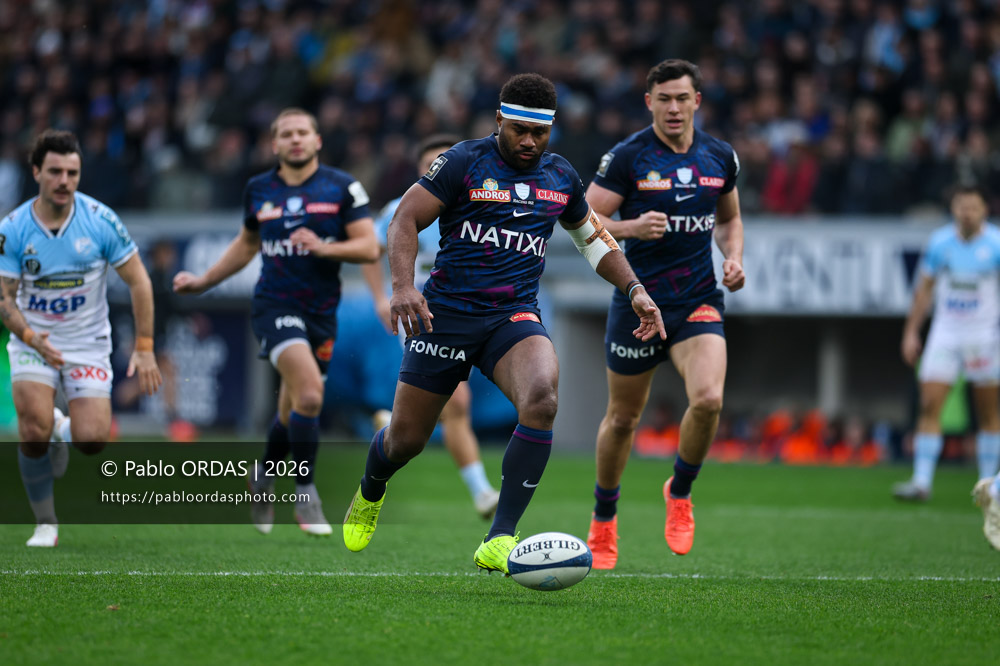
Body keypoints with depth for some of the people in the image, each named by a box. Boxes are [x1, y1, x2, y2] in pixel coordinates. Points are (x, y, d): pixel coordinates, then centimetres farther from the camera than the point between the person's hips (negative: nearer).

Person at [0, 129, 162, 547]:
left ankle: (64, 434, 25)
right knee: (34, 427, -22)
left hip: (88, 343, 0)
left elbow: (138, 281, -5)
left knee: (91, 441, -14)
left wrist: (144, 348, -8)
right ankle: (45, 523, -2)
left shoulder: (100, 220, -12)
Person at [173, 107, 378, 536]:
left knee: (293, 413, 11)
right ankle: (306, 494, -11)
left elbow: (369, 247, -4)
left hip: (321, 311, 2)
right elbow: (247, 243, 23)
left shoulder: (342, 187, 1)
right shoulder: (258, 190, 6)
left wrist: (324, 247, -20)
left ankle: (264, 477, 41)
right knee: (310, 394, -24)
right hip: (275, 304, -2)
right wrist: (204, 282, 25)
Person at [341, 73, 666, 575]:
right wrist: (402, 285, -23)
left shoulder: (561, 177, 10)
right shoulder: (464, 162, -5)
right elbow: (405, 219, -7)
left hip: (515, 316, 2)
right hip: (446, 311, -2)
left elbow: (593, 238, 25)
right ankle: (370, 493, 43)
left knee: (542, 397, -30)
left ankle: (499, 542, -28)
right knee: (406, 439, 3)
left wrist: (634, 290, 12)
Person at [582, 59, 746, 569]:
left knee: (708, 399, -22)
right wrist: (633, 227, -24)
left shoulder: (720, 157, 5)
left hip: (698, 302, 2)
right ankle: (603, 523, 31)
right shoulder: (626, 157, -8)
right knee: (623, 418, 8)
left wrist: (733, 258, 2)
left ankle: (680, 493, 6)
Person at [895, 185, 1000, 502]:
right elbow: (925, 288, 11)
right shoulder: (939, 242, 1)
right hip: (945, 332, 2)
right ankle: (922, 482, -11)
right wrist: (911, 331, 8)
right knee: (929, 406, -9)